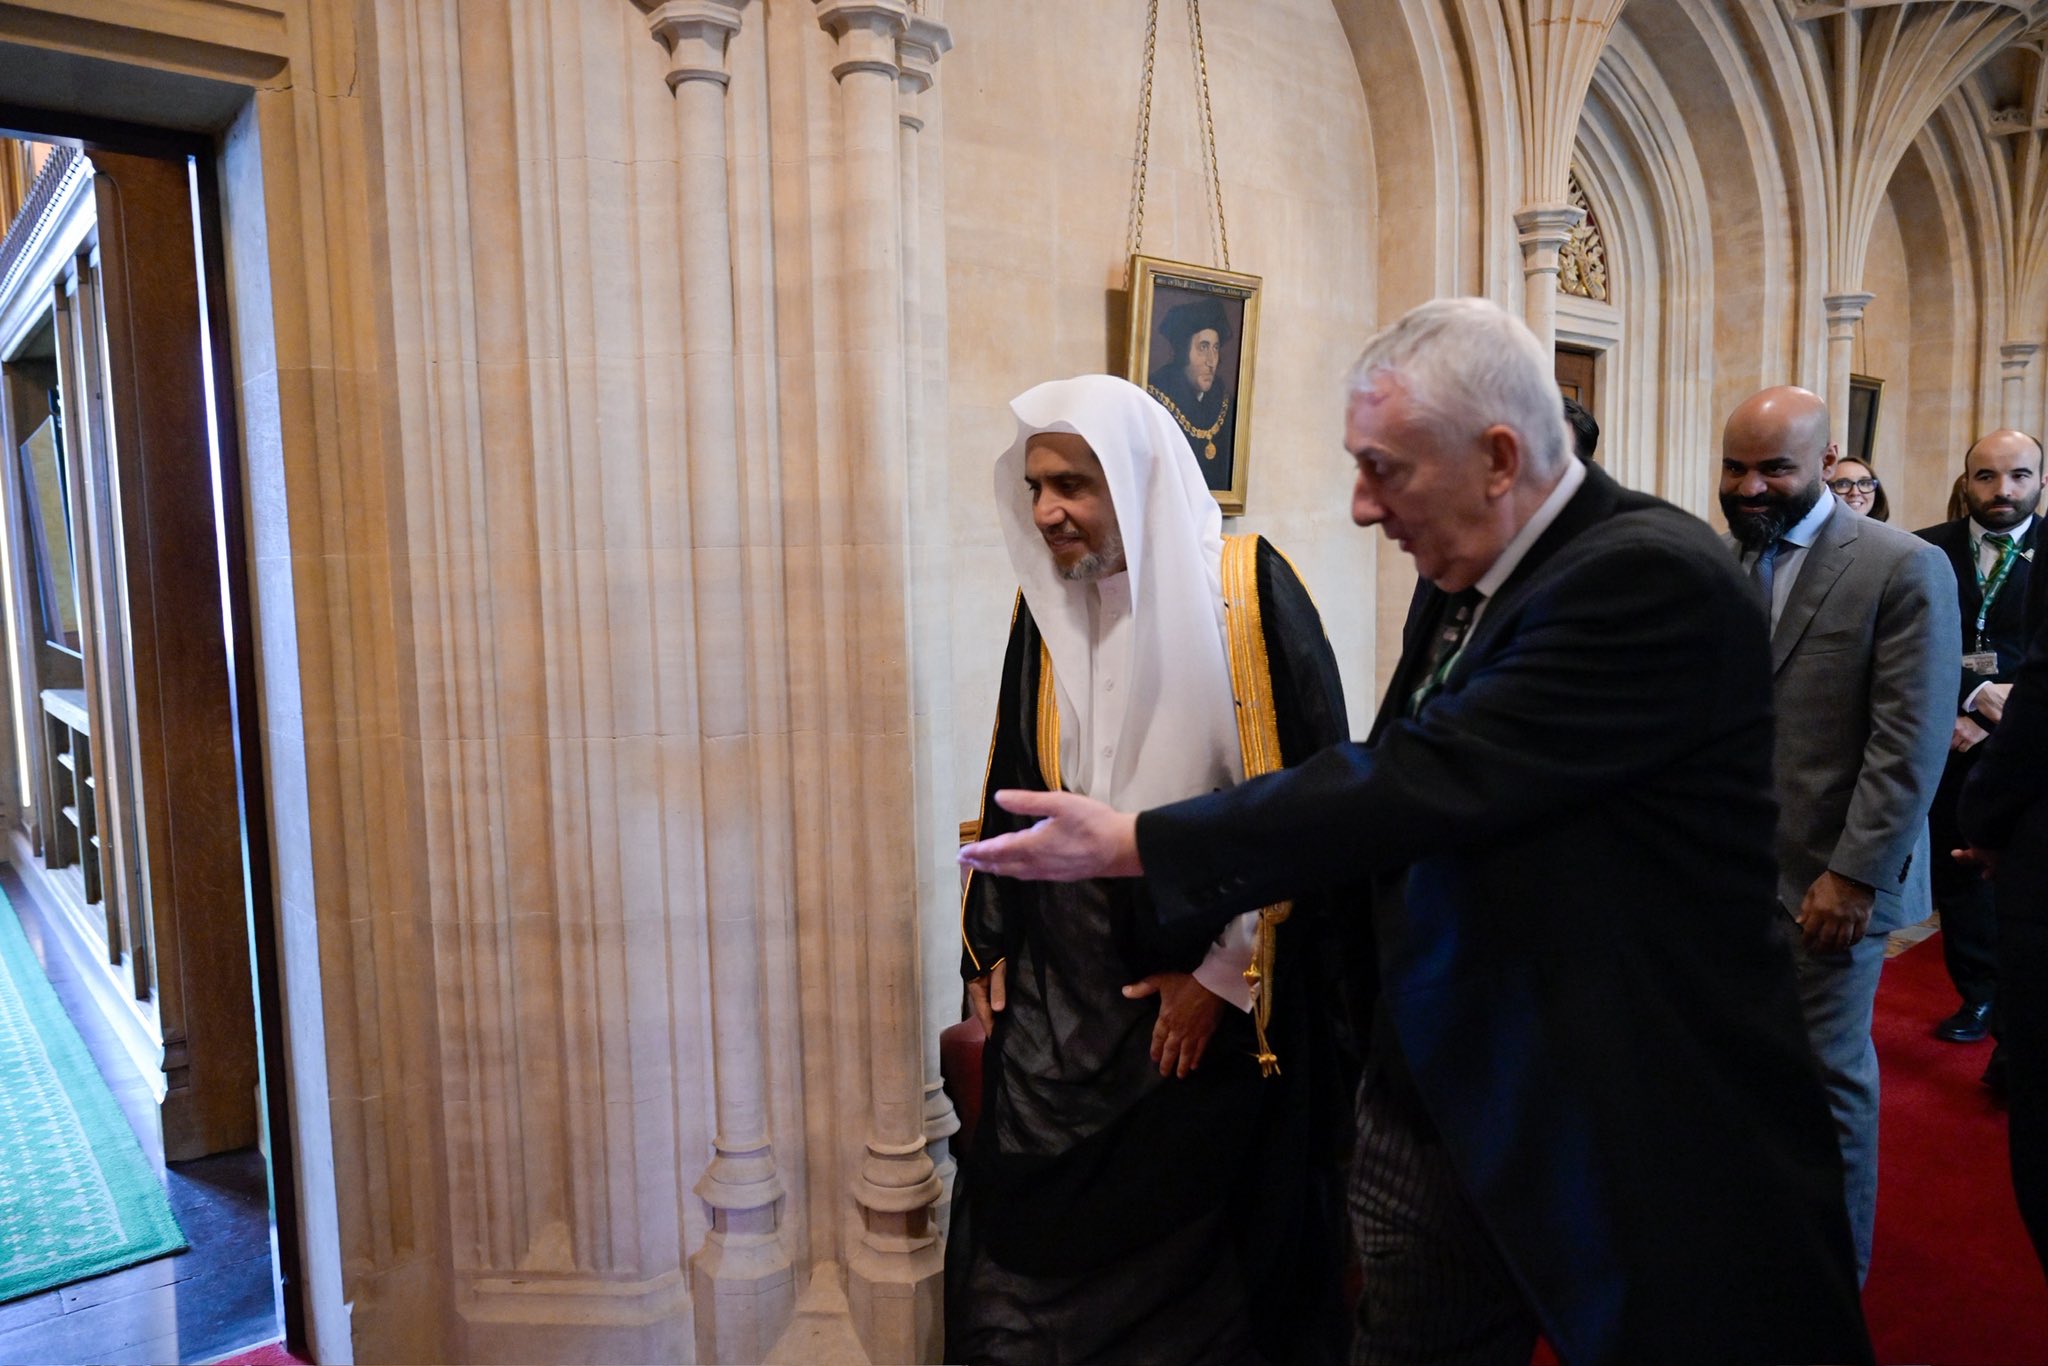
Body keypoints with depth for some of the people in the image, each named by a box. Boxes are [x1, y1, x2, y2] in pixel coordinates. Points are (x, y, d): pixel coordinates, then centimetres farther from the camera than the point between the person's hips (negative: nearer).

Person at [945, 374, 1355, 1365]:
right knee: (1023, 1245, 10)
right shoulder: (1045, 606, 4)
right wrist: (986, 952, 10)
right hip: (1059, 995, 4)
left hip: (1210, 997, -4)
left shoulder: (1246, 590, -11)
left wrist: (1225, 973, -11)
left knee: (1189, 1249, 11)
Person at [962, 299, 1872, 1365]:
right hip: (1436, 1104, 7)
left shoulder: (1653, 578, -21)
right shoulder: (1455, 585, 4)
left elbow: (1425, 782, -28)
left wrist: (1131, 844, -22)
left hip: (1638, 1132, -7)